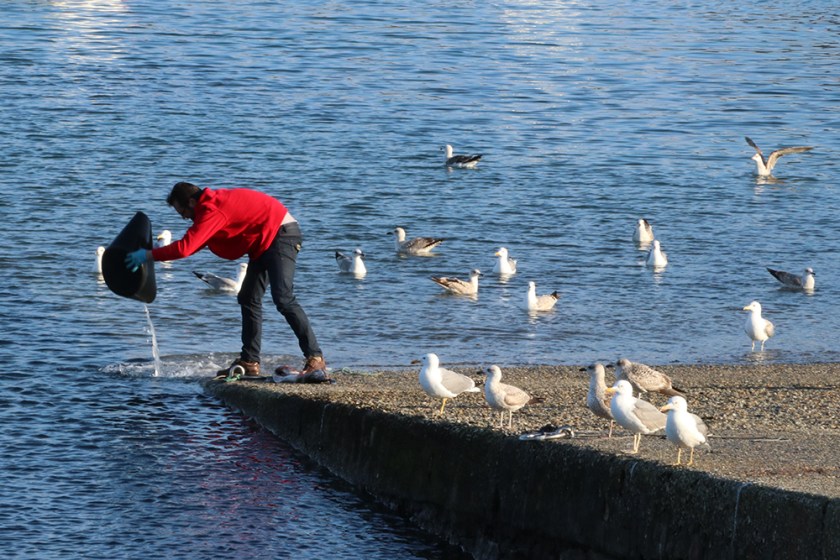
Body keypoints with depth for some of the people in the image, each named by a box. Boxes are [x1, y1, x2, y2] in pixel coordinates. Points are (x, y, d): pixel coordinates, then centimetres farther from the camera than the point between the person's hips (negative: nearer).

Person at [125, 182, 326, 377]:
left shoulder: (213, 212, -22)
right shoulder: (212, 204, 11)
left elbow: (185, 248, -28)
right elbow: (193, 243, 16)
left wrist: (148, 255, -18)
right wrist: (151, 254, 9)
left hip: (282, 234, -11)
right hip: (266, 241, 11)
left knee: (283, 299, -21)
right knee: (249, 298, 11)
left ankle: (315, 358, -23)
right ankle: (249, 362, 13)